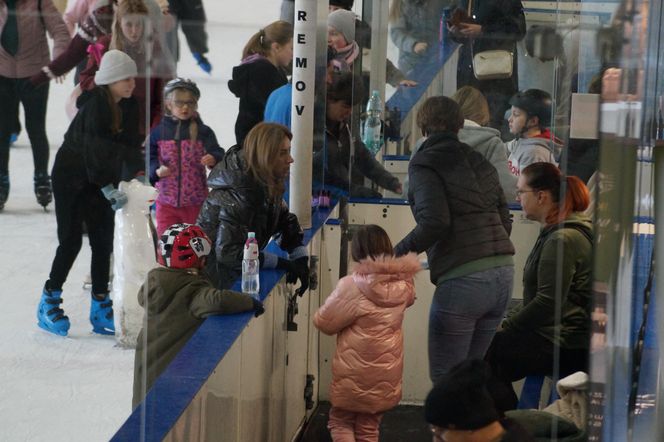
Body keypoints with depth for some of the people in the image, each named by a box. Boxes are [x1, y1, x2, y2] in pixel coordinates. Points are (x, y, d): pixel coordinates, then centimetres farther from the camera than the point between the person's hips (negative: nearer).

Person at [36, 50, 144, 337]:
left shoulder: (129, 107, -2)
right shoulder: (94, 105, -24)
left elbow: (131, 147, 0)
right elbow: (93, 149, -29)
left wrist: (137, 173, -18)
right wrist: (108, 189, -32)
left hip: (100, 178, 7)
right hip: (71, 176, -7)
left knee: (103, 242, 4)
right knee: (71, 241, -8)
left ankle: (100, 311, 10)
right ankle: (48, 304, 6)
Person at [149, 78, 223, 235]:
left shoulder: (203, 132, -3)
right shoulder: (159, 132, 0)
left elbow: (218, 154, -10)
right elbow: (149, 157, 5)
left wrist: (213, 159, -32)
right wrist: (157, 171, -15)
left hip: (196, 203, -1)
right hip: (166, 201, 1)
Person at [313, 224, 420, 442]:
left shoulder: (352, 286, -20)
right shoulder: (403, 284, -6)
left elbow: (323, 322, -9)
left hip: (354, 374, -5)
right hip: (387, 374, 5)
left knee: (340, 422, 13)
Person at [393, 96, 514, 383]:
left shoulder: (424, 164, -3)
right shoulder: (480, 161, 18)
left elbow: (434, 222, -15)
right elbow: (505, 221, 17)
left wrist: (394, 255, -5)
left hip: (461, 280, -7)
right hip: (503, 273, 7)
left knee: (445, 379, 1)